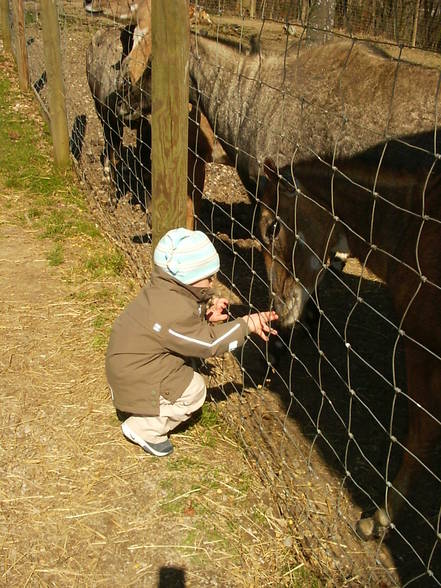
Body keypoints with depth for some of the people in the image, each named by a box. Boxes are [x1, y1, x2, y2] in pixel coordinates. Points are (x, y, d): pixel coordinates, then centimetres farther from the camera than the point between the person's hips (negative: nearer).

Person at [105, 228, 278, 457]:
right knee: (194, 389, -7)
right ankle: (143, 429, 4)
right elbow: (209, 344, -25)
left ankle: (145, 413, 15)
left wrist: (206, 311, -9)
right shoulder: (171, 314, -33)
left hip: (129, 360, 9)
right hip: (136, 382, -9)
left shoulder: (164, 290, -5)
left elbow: (186, 316, 12)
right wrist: (247, 324, -22)